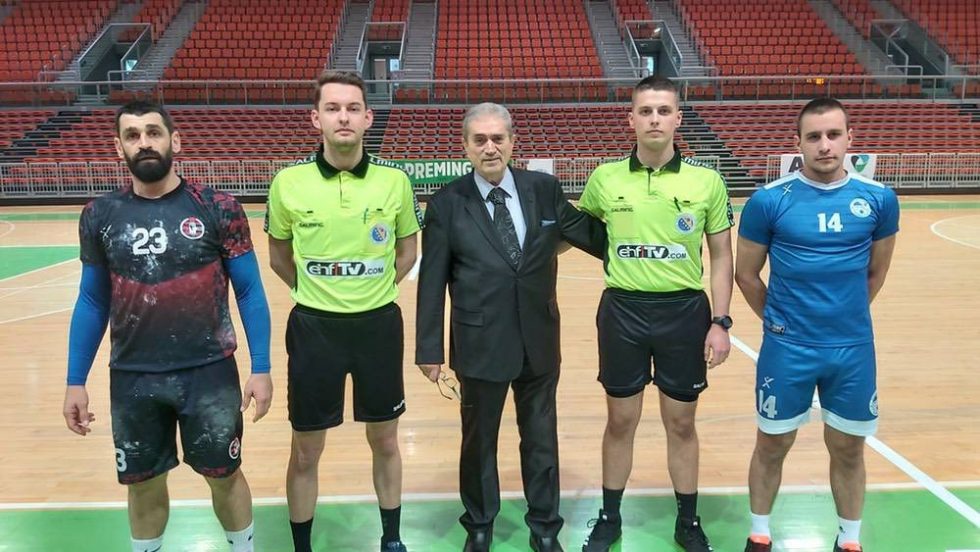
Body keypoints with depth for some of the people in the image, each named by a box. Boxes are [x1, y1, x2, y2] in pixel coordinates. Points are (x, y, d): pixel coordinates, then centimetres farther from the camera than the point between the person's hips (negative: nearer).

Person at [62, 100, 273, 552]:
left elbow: (249, 291, -3)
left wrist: (261, 368, -7)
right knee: (143, 482, 16)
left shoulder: (217, 209, -7)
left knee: (224, 474, 13)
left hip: (209, 372, -2)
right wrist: (75, 381, 6)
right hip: (132, 378, 2)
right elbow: (92, 302, 8)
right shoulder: (100, 216, 0)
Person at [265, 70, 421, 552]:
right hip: (314, 328, -1)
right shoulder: (288, 183, -8)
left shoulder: (395, 182, -6)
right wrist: (311, 291, 4)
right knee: (305, 454, 10)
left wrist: (375, 290, 4)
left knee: (385, 444, 16)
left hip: (378, 325, 1)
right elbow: (278, 255, 9)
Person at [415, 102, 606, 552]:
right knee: (479, 440, 15)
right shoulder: (446, 203, -6)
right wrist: (430, 349, -6)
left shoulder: (545, 189, -1)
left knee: (541, 438, 16)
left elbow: (593, 235, 8)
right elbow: (432, 283, -5)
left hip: (540, 341, 2)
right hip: (480, 343, -2)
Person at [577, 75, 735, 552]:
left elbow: (721, 256, 2)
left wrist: (720, 322, -3)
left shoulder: (707, 182, -3)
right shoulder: (604, 179, -1)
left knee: (681, 424, 12)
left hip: (684, 310, 0)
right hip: (622, 310, 1)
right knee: (620, 421, 12)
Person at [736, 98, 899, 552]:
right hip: (787, 349, -2)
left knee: (848, 449, 15)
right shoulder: (768, 201, -9)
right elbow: (746, 275, 1)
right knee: (772, 446, 11)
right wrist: (780, 320, 7)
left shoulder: (879, 199, -2)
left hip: (853, 349, 2)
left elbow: (876, 272, 12)